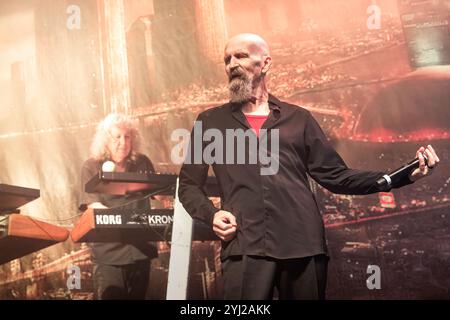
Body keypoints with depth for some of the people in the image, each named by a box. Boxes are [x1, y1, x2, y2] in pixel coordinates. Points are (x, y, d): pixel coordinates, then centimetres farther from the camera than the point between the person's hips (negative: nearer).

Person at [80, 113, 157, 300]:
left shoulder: (142, 163, 6)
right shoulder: (91, 167, -3)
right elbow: (95, 207, -13)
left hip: (140, 248, 3)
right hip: (108, 251, -3)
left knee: (137, 296, 11)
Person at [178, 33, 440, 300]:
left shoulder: (298, 118, 17)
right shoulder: (210, 122, 17)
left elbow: (335, 176, 13)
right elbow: (189, 184, 17)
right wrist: (211, 213, -5)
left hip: (305, 245, 1)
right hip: (245, 247, -1)